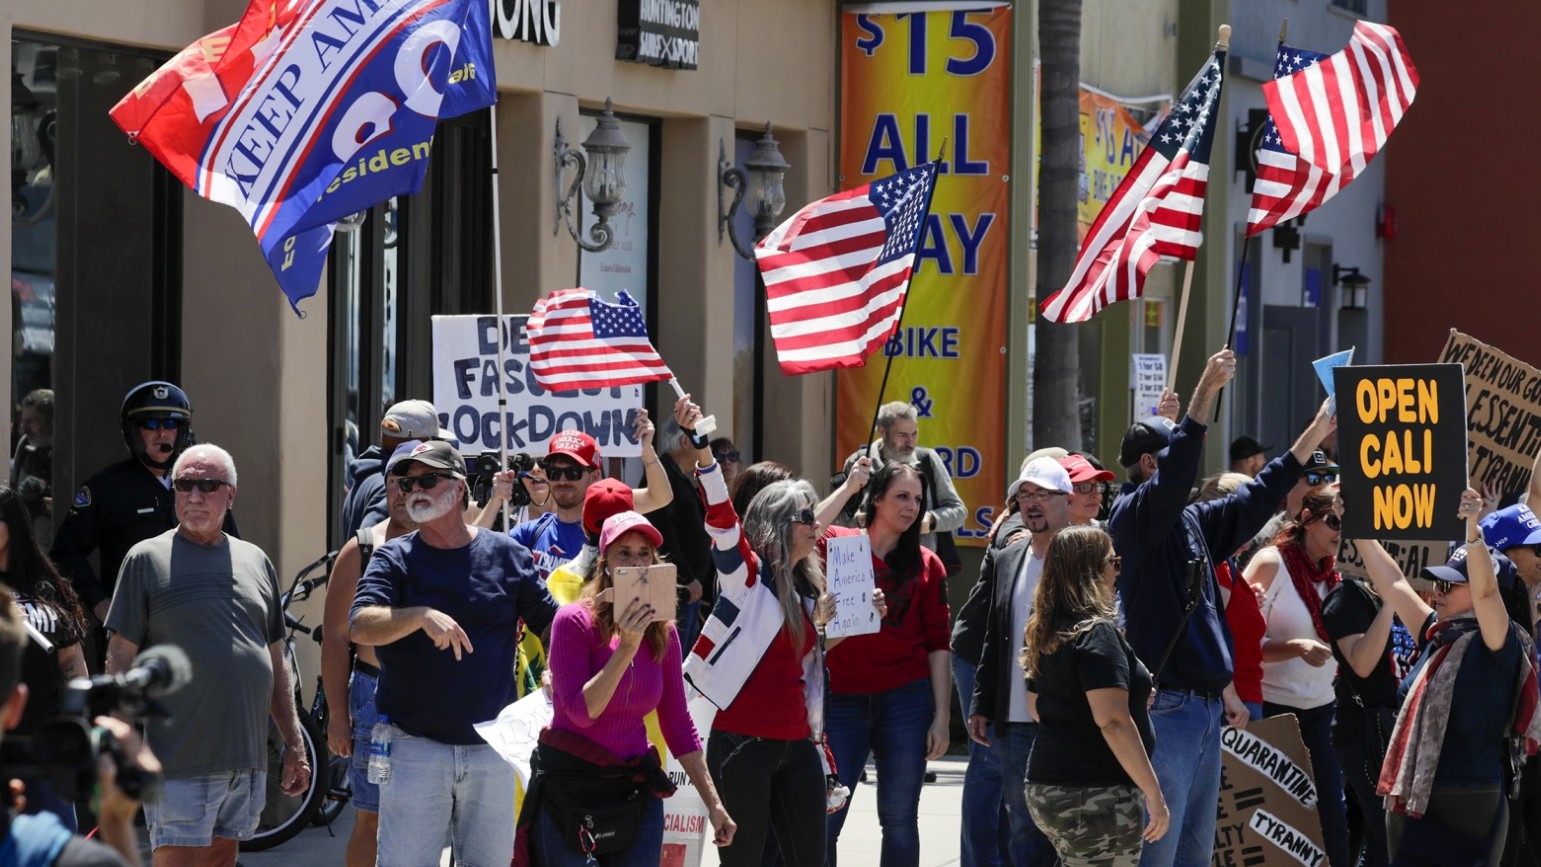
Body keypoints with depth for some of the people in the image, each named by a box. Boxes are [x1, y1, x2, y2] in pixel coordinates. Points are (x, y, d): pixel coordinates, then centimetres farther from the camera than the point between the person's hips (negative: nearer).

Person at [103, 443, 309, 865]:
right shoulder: (147, 559, 0)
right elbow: (120, 660, -2)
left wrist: (294, 744, 16)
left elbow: (275, 663, 20)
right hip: (180, 763, -5)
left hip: (247, 762, 5)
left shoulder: (255, 561, 15)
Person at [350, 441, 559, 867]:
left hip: (491, 748, 2)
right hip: (414, 747, -2)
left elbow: (556, 625, 8)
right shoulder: (394, 559, 1)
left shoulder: (506, 555, 6)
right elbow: (361, 627, -15)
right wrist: (422, 616, -31)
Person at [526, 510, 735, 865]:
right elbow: (580, 711, -19)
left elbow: (677, 724, 12)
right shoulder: (575, 621, -10)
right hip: (569, 788, -4)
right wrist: (626, 648, -25)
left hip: (635, 789, 4)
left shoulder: (662, 632, 5)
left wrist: (713, 802, 9)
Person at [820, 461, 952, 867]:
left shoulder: (926, 564, 7)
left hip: (905, 699, 1)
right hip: (842, 699, -1)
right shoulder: (835, 544, 5)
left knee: (899, 819, 5)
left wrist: (942, 715, 0)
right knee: (823, 820, -3)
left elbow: (938, 644, 6)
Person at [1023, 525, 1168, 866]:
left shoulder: (1046, 633, 13)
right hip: (1096, 795, -9)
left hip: (1047, 787, 9)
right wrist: (1153, 794, -20)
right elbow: (1112, 721, -23)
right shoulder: (1097, 633, -14)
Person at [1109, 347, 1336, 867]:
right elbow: (1175, 474, -26)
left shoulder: (1192, 523, 17)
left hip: (1206, 706, 10)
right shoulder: (1133, 516, -8)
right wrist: (1206, 390, -33)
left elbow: (1257, 498, 27)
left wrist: (1318, 432, 28)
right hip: (1165, 708, -10)